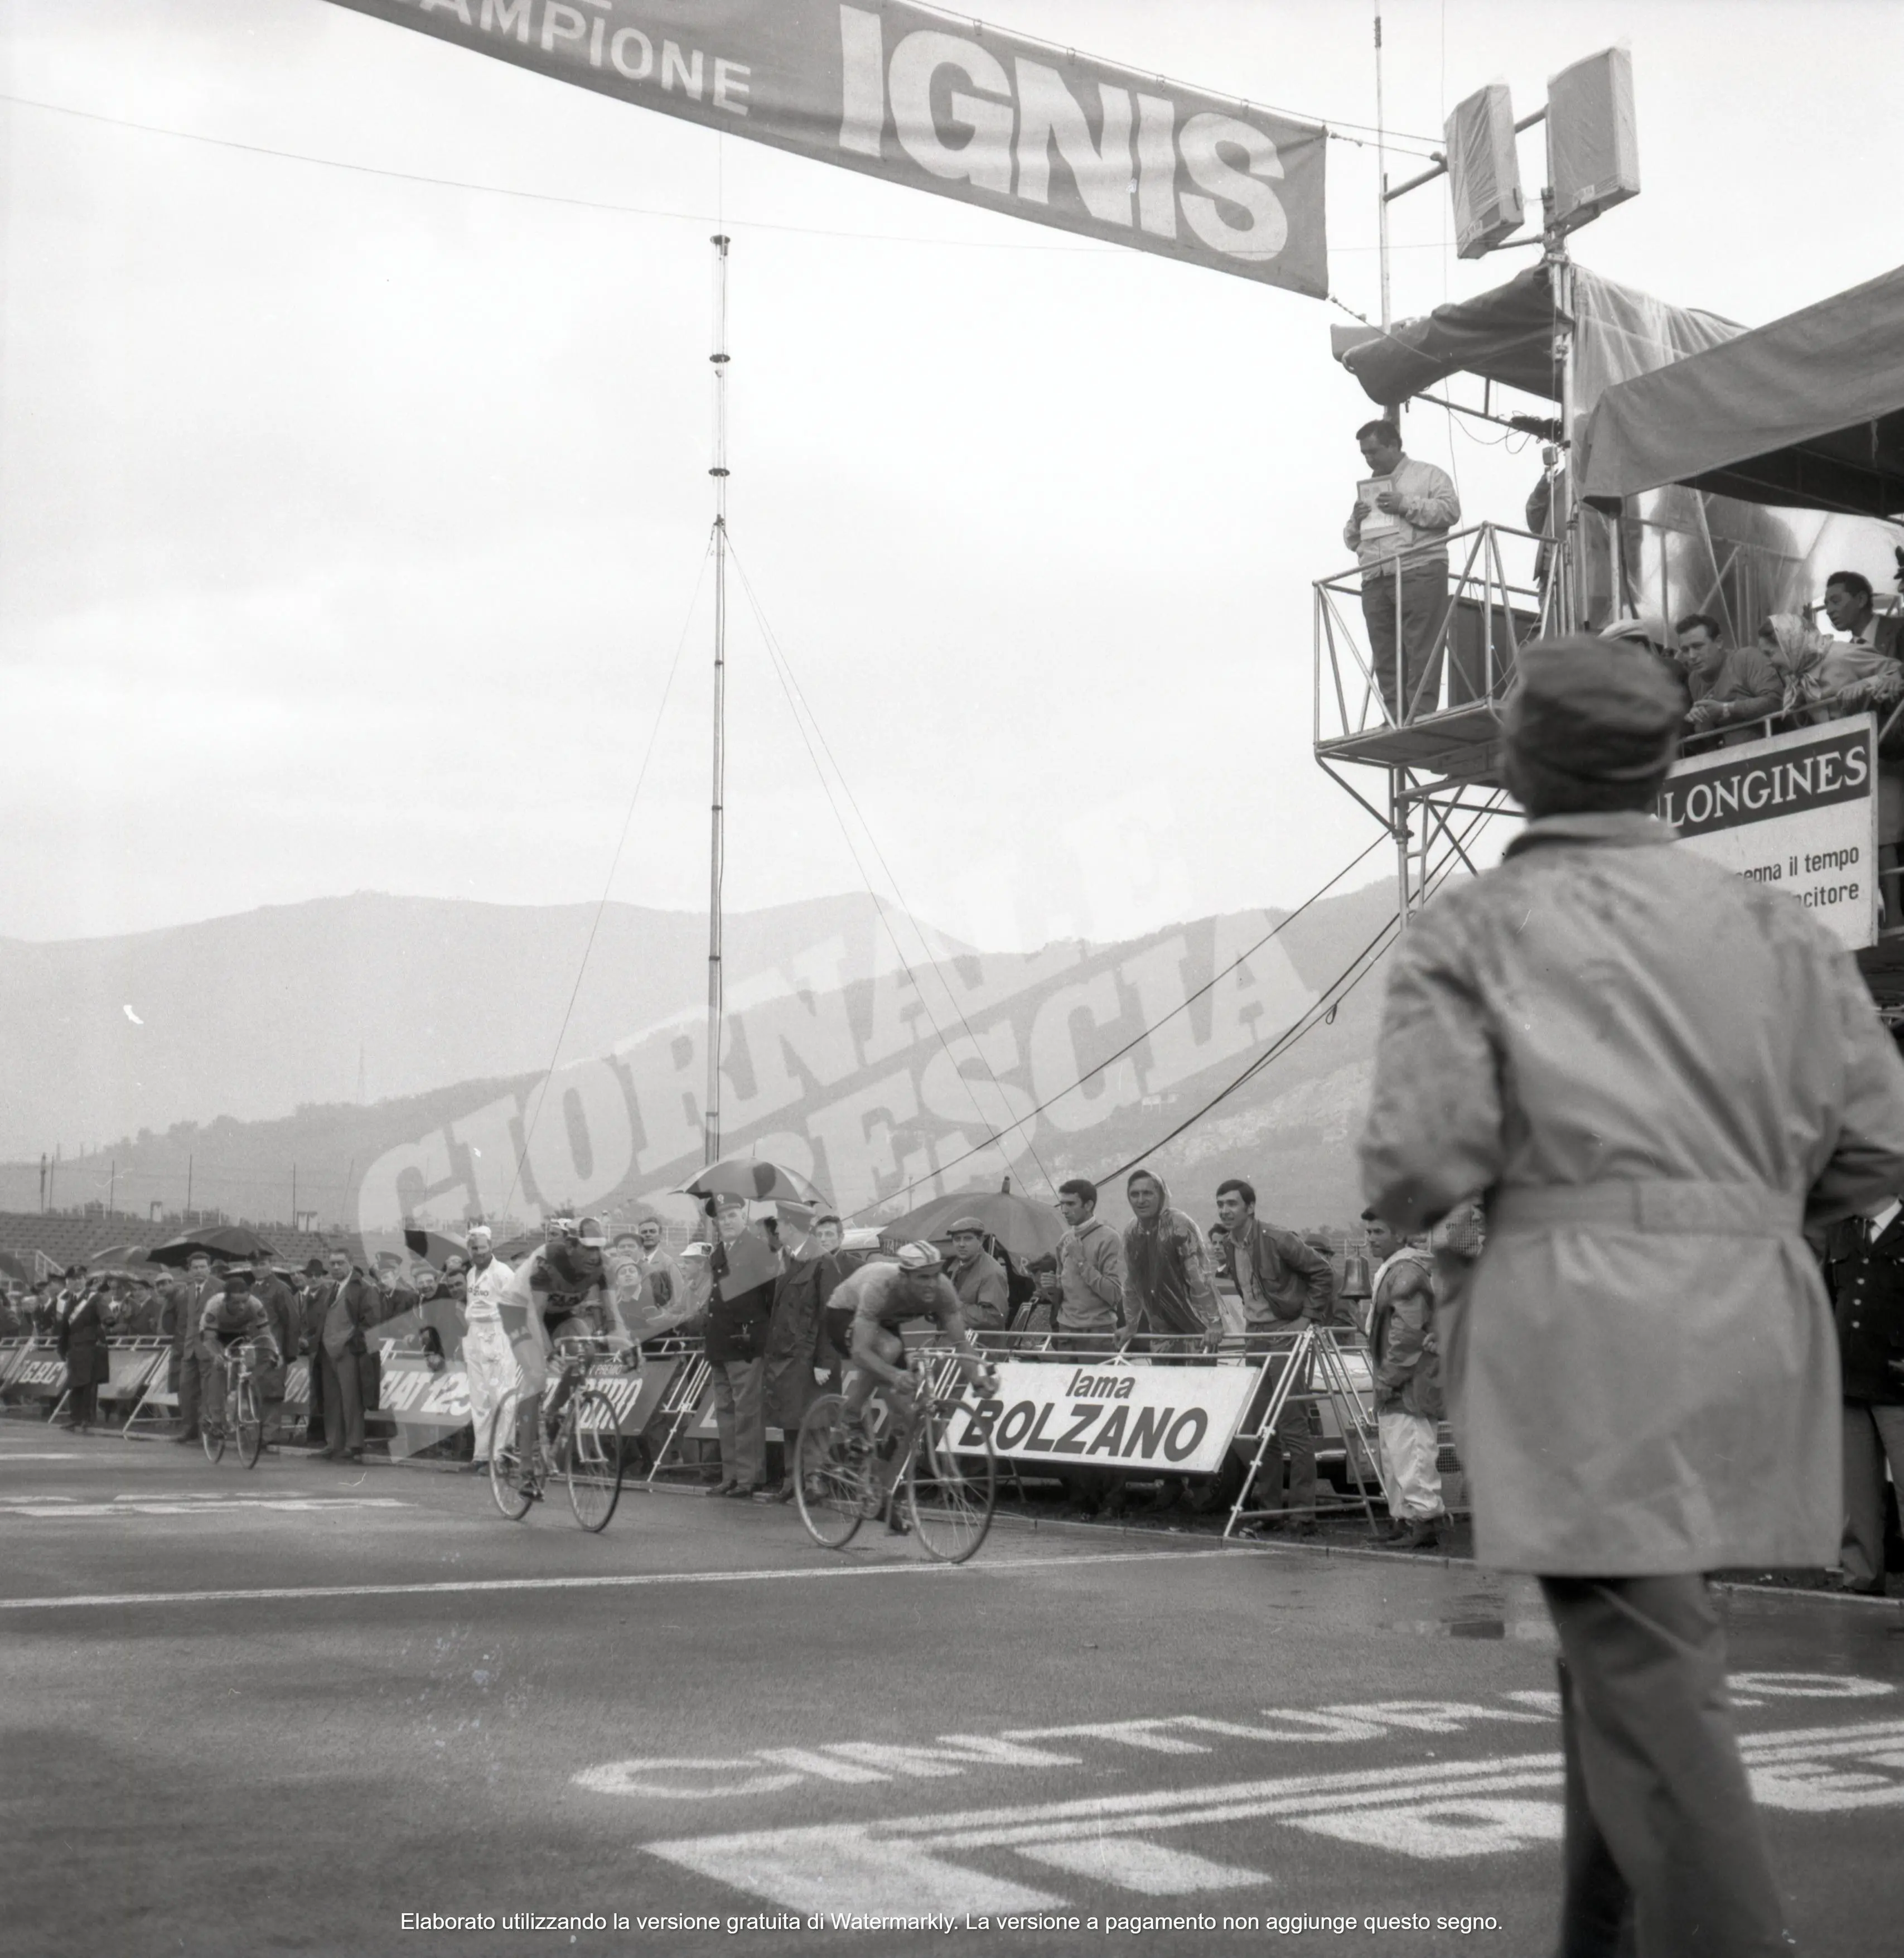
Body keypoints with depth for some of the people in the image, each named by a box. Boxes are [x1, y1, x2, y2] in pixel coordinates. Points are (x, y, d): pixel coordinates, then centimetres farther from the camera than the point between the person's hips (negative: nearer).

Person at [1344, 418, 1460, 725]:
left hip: (1420, 574, -6)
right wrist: (1356, 522, 8)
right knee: (1385, 657, -3)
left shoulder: (1428, 475, 11)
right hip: (1375, 582, 6)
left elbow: (1450, 510, -4)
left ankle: (1422, 717, -17)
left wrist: (1405, 504, -10)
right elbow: (1351, 540, 31)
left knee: (1422, 652, -13)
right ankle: (1395, 720, -4)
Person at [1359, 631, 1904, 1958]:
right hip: (1755, 1318, 5)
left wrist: (1415, 1210, 12)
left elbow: (1422, 1164, -10)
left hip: (1579, 1320, -5)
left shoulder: (1472, 929, 0)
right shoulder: (1768, 922, 11)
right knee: (1624, 1638, 19)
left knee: (1642, 1666, -5)